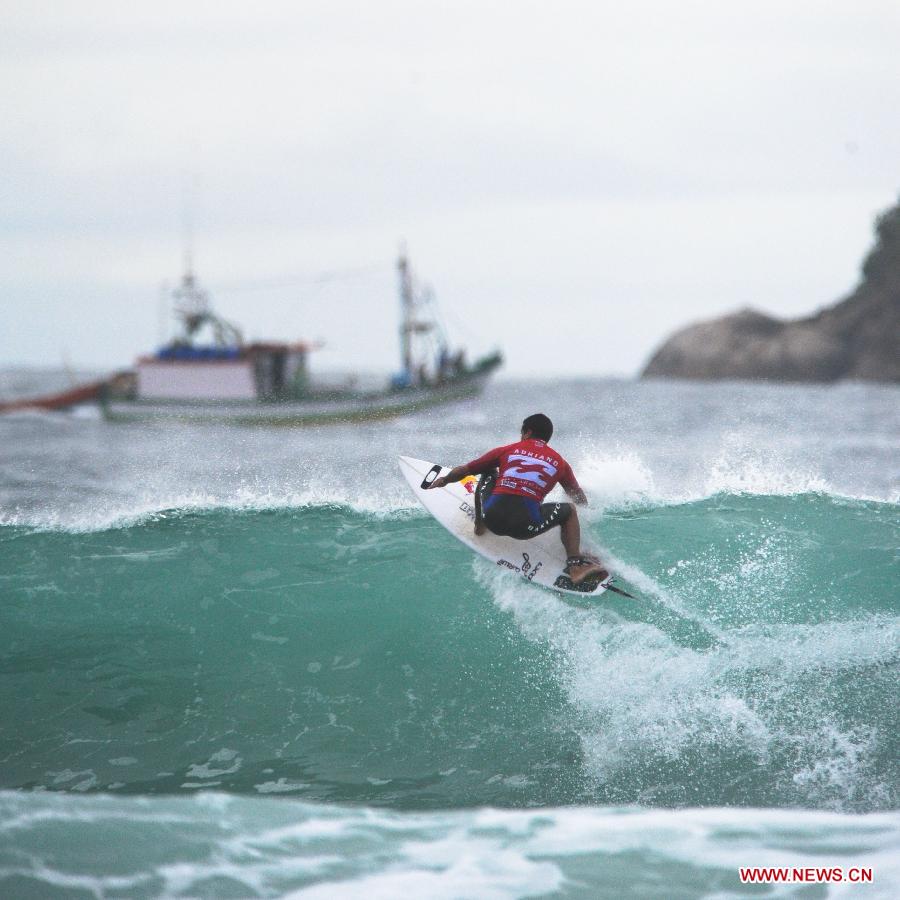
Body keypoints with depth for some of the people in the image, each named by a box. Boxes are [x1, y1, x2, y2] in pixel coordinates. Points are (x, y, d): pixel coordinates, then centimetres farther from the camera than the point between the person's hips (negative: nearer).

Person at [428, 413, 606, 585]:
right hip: (525, 526, -2)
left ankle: (479, 524, 35)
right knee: (570, 511, 23)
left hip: (492, 518, 2)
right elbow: (580, 499, 28)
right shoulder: (559, 462, 15)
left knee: (487, 473, 31)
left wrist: (444, 480, 44)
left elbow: (464, 470, 23)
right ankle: (575, 565, 6)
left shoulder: (507, 450, 16)